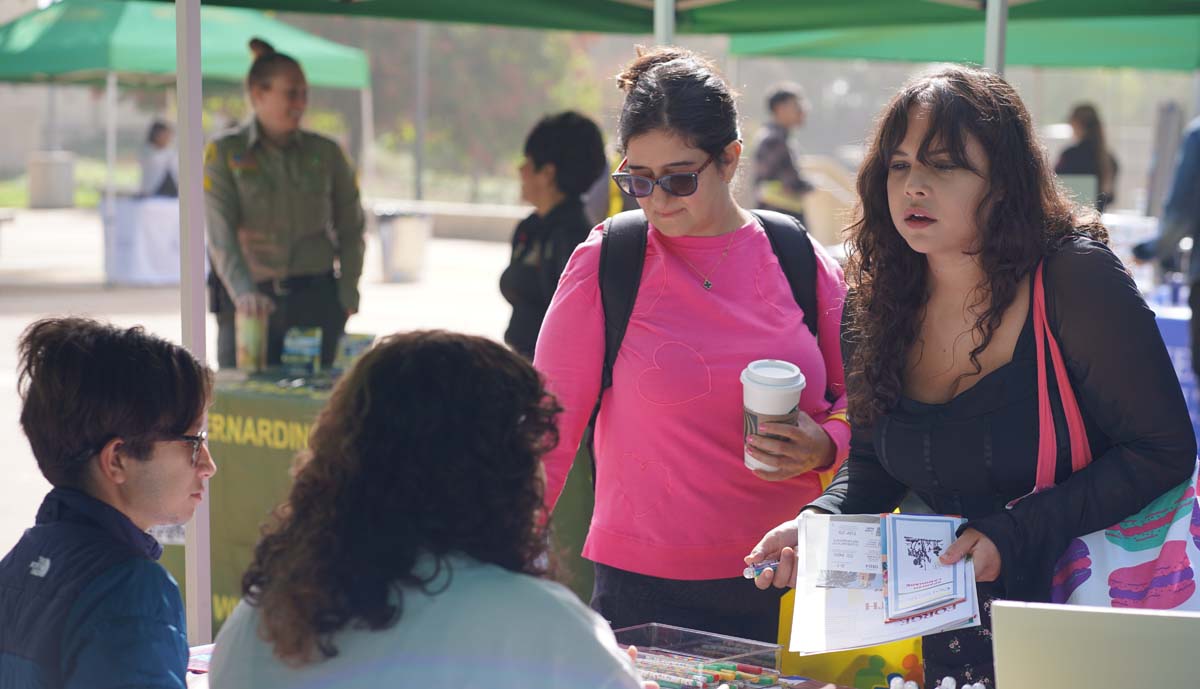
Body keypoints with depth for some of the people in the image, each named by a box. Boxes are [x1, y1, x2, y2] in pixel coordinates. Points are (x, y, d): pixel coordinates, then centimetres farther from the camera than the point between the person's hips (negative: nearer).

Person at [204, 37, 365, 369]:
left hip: (316, 299, 2)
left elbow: (350, 230, 14)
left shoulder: (325, 153, 7)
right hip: (249, 302, -1)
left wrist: (347, 294, 2)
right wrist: (242, 292, -25)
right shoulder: (224, 152, 0)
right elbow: (220, 234, -10)